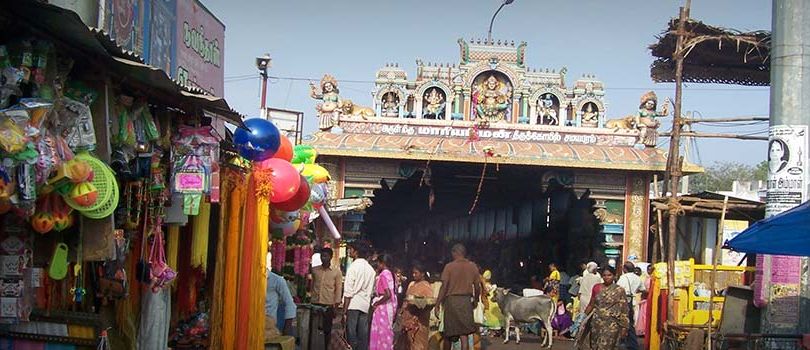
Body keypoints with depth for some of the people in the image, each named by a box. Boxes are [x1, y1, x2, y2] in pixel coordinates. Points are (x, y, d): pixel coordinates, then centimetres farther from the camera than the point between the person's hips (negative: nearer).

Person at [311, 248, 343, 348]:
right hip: (315, 304, 2)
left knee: (327, 329, 4)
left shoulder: (336, 272, 0)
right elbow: (312, 286, 13)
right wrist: (310, 298, 9)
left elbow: (338, 289, -1)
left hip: (328, 305, -2)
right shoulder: (314, 270, 7)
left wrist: (336, 305, -7)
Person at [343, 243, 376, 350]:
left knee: (351, 334, -3)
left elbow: (348, 291, -10)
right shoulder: (371, 269, 10)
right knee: (363, 334, 7)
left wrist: (345, 309, -8)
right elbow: (372, 290, 10)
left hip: (353, 304, -6)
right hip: (366, 305, 6)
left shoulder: (353, 267, -8)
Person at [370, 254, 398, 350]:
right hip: (390, 307, 9)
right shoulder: (390, 274, 9)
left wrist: (376, 304, -14)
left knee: (381, 332, -1)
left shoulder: (383, 275, -16)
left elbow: (388, 295, -24)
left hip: (382, 307, -9)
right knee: (387, 331, 15)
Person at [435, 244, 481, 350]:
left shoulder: (449, 266, -4)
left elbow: (444, 287, -9)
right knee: (464, 334, -2)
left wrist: (438, 304, -5)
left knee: (448, 333, 13)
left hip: (451, 299, -1)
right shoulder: (472, 266, 4)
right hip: (466, 300, 1)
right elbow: (477, 286, 7)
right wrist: (475, 300, 24)